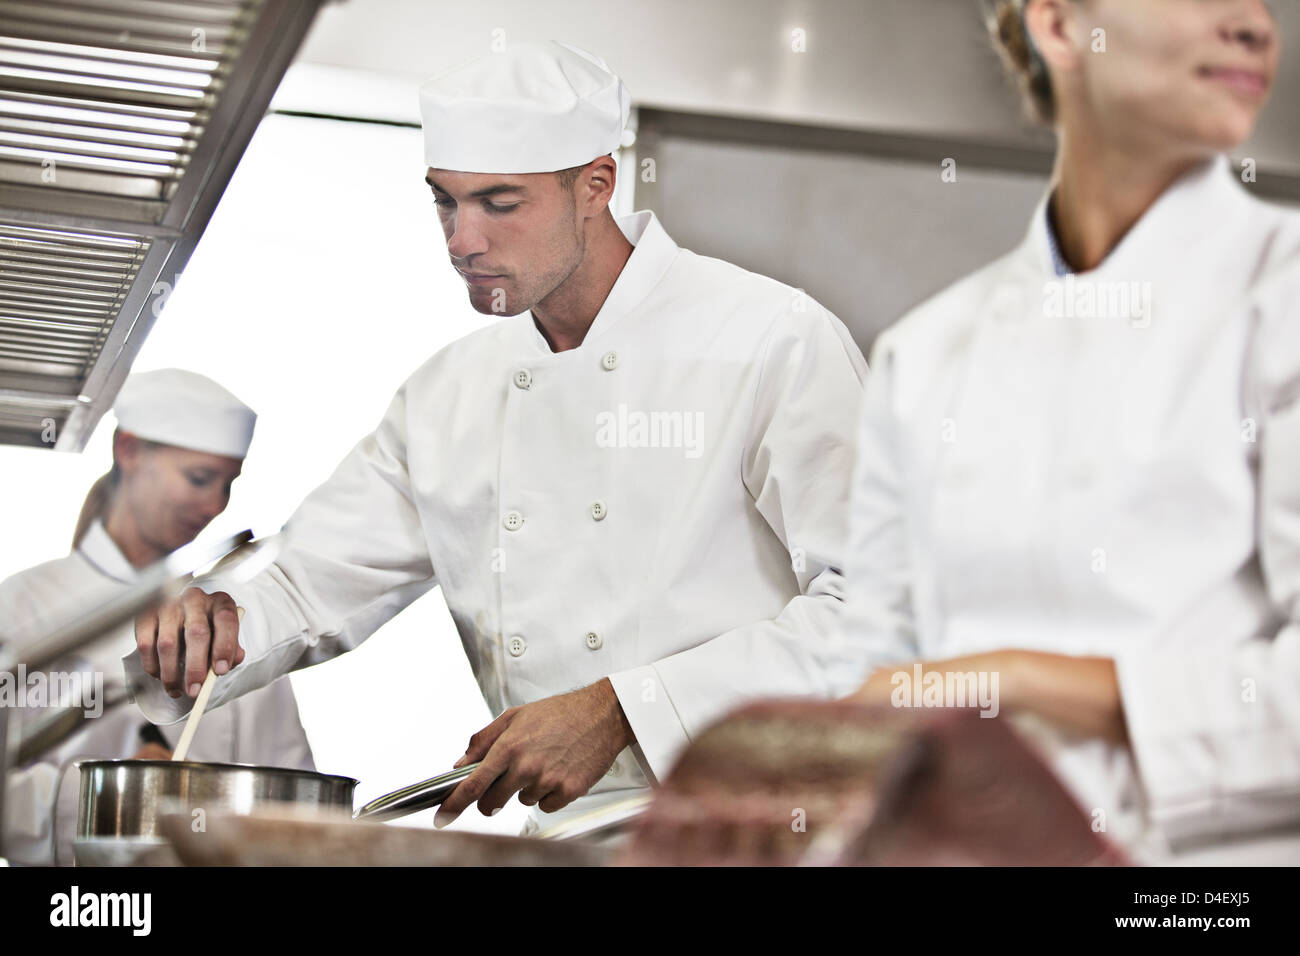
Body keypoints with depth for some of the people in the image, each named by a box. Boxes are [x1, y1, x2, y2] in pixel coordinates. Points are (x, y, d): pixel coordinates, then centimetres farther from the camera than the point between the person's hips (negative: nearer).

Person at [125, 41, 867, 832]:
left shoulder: (776, 342, -5)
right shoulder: (447, 395, 15)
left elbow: (872, 605, -12)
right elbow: (309, 590, 20)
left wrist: (619, 711, -17)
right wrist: (207, 628, -3)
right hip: (560, 839, 5)